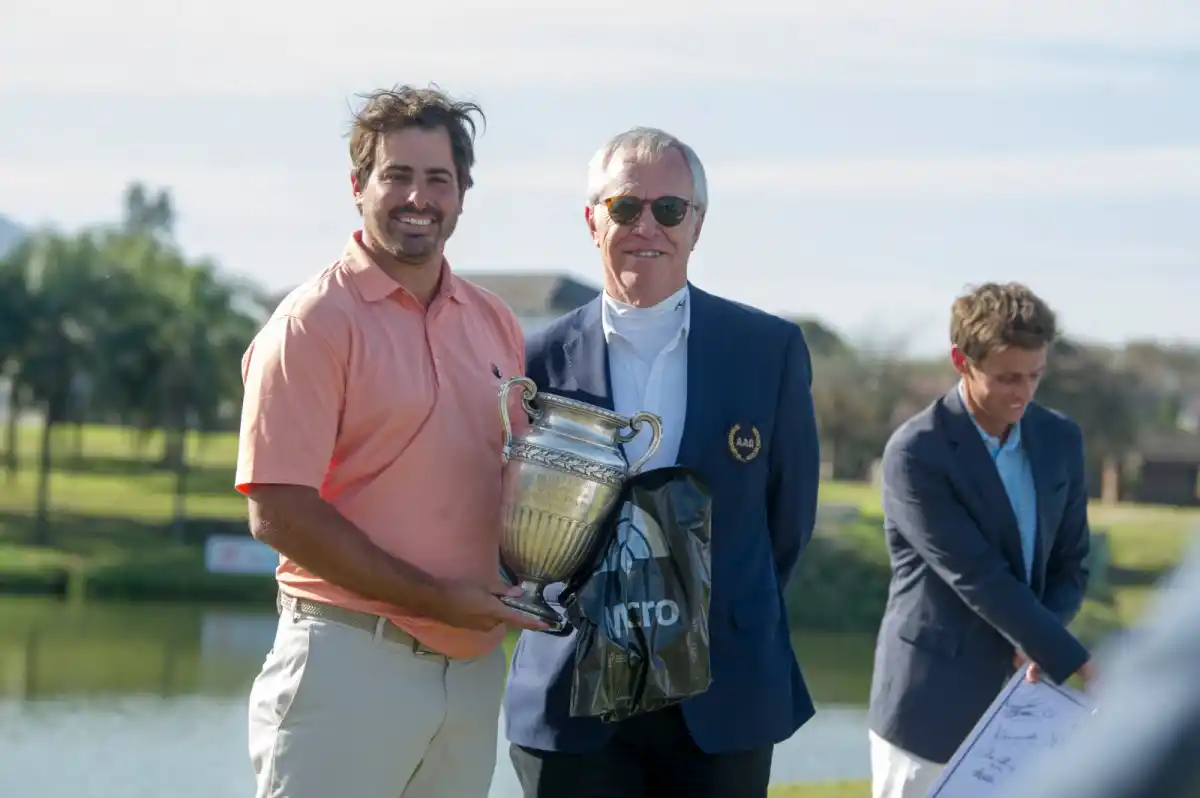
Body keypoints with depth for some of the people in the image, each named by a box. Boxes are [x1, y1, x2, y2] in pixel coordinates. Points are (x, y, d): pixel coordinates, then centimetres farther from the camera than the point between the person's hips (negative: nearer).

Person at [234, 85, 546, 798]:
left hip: (474, 660, 6)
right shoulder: (315, 322, -7)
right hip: (350, 657, -6)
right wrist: (434, 598, -15)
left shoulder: (495, 324, 13)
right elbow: (278, 511, -13)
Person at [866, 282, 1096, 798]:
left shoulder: (1060, 440, 6)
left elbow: (1070, 563, 11)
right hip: (932, 707, -5)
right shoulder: (916, 453, -13)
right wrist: (1072, 660, -20)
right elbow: (977, 577, -18)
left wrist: (1038, 646, -9)